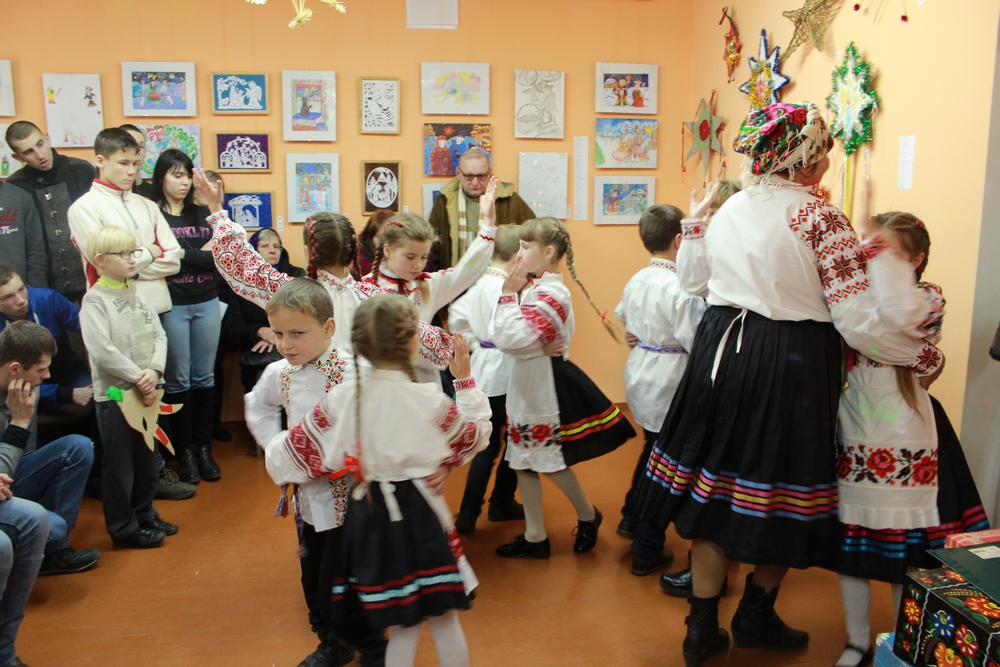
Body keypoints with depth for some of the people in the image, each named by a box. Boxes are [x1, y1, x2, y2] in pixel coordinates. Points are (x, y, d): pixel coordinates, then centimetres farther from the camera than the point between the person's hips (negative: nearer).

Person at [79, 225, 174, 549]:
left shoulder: (138, 295, 10)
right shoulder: (95, 299, -10)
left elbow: (159, 335, 5)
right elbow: (102, 351, -19)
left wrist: (154, 370, -11)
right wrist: (138, 378, -17)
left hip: (147, 390, 7)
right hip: (114, 393, -6)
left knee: (148, 458, 17)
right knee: (120, 463, 4)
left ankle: (144, 513, 33)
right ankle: (123, 527, 17)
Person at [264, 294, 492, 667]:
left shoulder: (339, 400, -9)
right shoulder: (430, 401, -14)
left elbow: (297, 453, 1)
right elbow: (474, 437, 3)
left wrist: (275, 453, 24)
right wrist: (465, 381, 9)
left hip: (368, 515, 3)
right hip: (420, 513, -2)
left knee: (404, 626, 18)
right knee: (445, 621, 16)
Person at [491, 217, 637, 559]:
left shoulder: (551, 294, -20)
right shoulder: (537, 289, 10)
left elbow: (510, 338, -26)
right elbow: (504, 336, 12)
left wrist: (508, 293, -20)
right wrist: (512, 293, 5)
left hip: (543, 385, -10)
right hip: (527, 384, 10)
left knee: (551, 461, 4)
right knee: (524, 461, 12)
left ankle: (588, 516, 29)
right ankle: (534, 537, 23)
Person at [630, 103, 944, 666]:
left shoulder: (730, 209, 6)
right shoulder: (821, 218, -12)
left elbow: (694, 281, 22)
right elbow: (858, 319, -15)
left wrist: (692, 227, 35)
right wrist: (924, 355, -1)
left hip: (722, 349, 6)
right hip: (792, 363, -6)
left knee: (717, 488, 13)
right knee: (781, 498, 14)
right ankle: (756, 617, 33)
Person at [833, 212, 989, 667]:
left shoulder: (928, 298, -7)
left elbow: (904, 315, -31)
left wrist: (882, 254, -27)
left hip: (904, 445, -4)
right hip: (853, 441, 4)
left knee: (904, 553, 9)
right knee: (849, 548, 12)